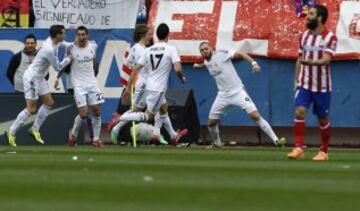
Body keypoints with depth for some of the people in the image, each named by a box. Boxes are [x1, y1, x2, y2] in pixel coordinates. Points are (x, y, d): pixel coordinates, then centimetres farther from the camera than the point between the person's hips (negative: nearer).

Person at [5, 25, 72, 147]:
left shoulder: (53, 42, -2)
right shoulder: (49, 50, -29)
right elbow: (58, 67, -16)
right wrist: (68, 59, -2)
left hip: (39, 77, 10)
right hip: (32, 78, -10)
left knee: (49, 103, 10)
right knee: (31, 109, -7)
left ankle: (35, 130, 19)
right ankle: (11, 132, 2)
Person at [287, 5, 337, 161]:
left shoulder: (330, 38, -9)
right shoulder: (304, 36, 6)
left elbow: (326, 59, -21)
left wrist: (312, 62, -39)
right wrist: (296, 80, 10)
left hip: (322, 86, -3)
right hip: (304, 84, 3)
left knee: (323, 119, 6)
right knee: (299, 112, -14)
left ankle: (324, 151, 20)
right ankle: (298, 148, -14)